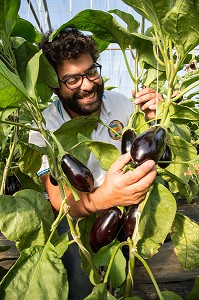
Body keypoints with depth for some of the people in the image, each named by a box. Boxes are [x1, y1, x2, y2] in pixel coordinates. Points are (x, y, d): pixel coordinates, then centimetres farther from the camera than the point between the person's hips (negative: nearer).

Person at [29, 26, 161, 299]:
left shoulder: (121, 102, -9)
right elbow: (60, 200, -30)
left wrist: (154, 121, -21)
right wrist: (103, 198, -53)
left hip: (122, 205, 4)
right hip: (73, 214, -3)